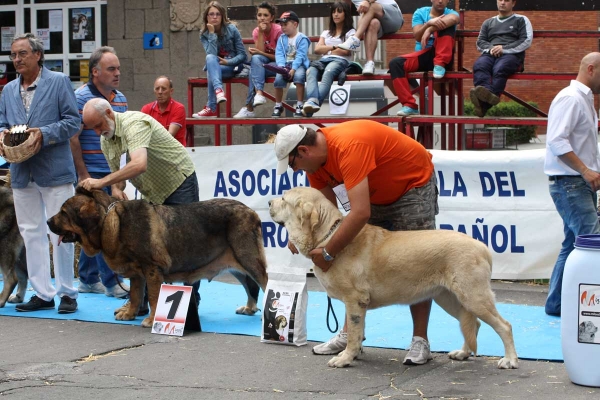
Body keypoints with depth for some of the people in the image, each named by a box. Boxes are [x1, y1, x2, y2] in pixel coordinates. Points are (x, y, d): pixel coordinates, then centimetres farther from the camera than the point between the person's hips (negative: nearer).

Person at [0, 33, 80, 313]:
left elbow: (73, 121, -7)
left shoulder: (59, 82, -2)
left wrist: (44, 134, -20)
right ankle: (42, 293, 15)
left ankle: (67, 292, 7)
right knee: (31, 233, 8)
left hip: (54, 171, -5)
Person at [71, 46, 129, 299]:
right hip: (91, 172, -7)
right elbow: (72, 138, -13)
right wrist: (83, 174, -16)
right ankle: (112, 283, -2)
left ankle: (88, 279, 21)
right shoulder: (82, 97, -10)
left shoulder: (120, 99, 12)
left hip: (111, 174, 7)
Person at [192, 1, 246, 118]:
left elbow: (242, 55, -7)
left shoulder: (231, 29, -8)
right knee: (210, 58, -34)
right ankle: (218, 90, -53)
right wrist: (212, 33, -22)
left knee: (211, 72, -33)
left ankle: (211, 108, -35)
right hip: (215, 67, 2)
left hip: (232, 66, -2)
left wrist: (227, 62, -22)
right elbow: (212, 54, -20)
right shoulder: (204, 34, -2)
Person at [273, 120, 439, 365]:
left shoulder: (348, 148, -38)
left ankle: (420, 341, -6)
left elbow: (360, 213, -45)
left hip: (414, 183, -9)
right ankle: (349, 335, 11)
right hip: (377, 192, 9)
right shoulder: (316, 156, -10)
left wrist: (328, 253, -37)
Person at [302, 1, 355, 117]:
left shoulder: (350, 32, 18)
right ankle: (312, 101, -62)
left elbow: (346, 50, 1)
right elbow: (317, 49, 16)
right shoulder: (326, 33, 32)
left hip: (340, 61, -4)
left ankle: (314, 103, -64)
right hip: (324, 60, 4)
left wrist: (327, 49, 11)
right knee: (311, 71, -35)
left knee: (328, 72, -42)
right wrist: (334, 47, 7)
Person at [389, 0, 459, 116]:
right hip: (423, 55, 2)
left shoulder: (450, 13, 7)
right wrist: (429, 23, -25)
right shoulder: (420, 13, 11)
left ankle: (440, 65, -26)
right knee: (395, 63, -26)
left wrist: (430, 29, -31)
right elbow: (417, 36, -6)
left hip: (443, 56, -2)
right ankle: (410, 105, -29)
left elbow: (453, 19, -21)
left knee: (445, 23, -22)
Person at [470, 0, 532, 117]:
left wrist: (504, 48, -8)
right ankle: (489, 96, -61)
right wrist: (490, 49, -3)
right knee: (479, 66, -35)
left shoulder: (521, 20, 19)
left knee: (499, 69, -39)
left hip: (512, 55, -3)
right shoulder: (488, 22, 32)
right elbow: (480, 43, 22)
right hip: (489, 54, 3)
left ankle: (484, 103, -61)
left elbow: (526, 41, 4)